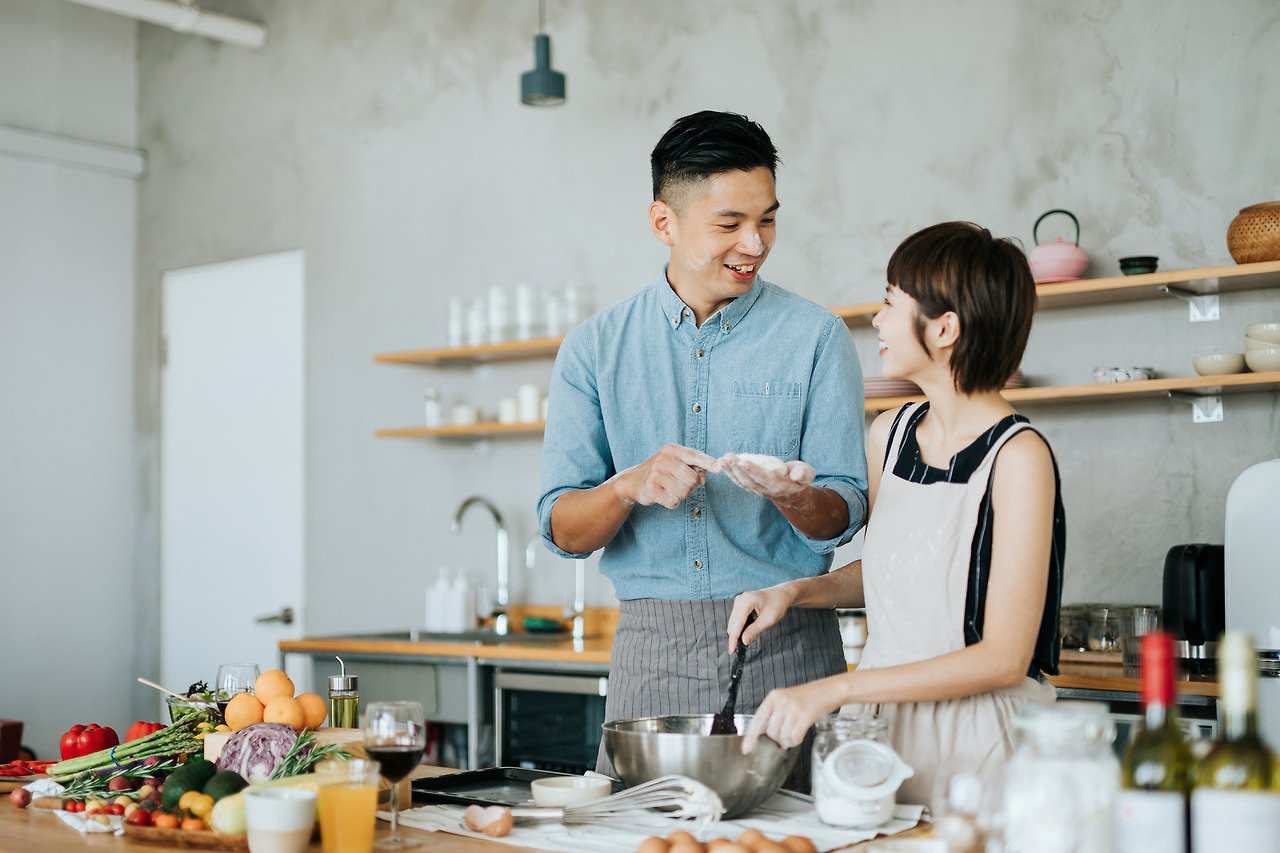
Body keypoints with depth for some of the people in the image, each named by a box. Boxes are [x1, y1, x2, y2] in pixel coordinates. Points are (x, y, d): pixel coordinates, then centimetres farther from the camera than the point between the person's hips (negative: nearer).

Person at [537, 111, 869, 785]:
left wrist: (792, 498, -22)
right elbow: (563, 528, 2)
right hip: (650, 647, 1)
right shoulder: (594, 350, 6)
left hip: (785, 646, -1)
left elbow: (843, 516, 0)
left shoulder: (815, 337, 3)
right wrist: (630, 485, -18)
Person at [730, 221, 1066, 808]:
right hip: (878, 729, 6)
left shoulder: (1017, 457, -14)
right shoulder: (889, 434, 6)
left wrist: (834, 690, -20)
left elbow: (1004, 659, -17)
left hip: (975, 749, -5)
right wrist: (795, 593, 5)